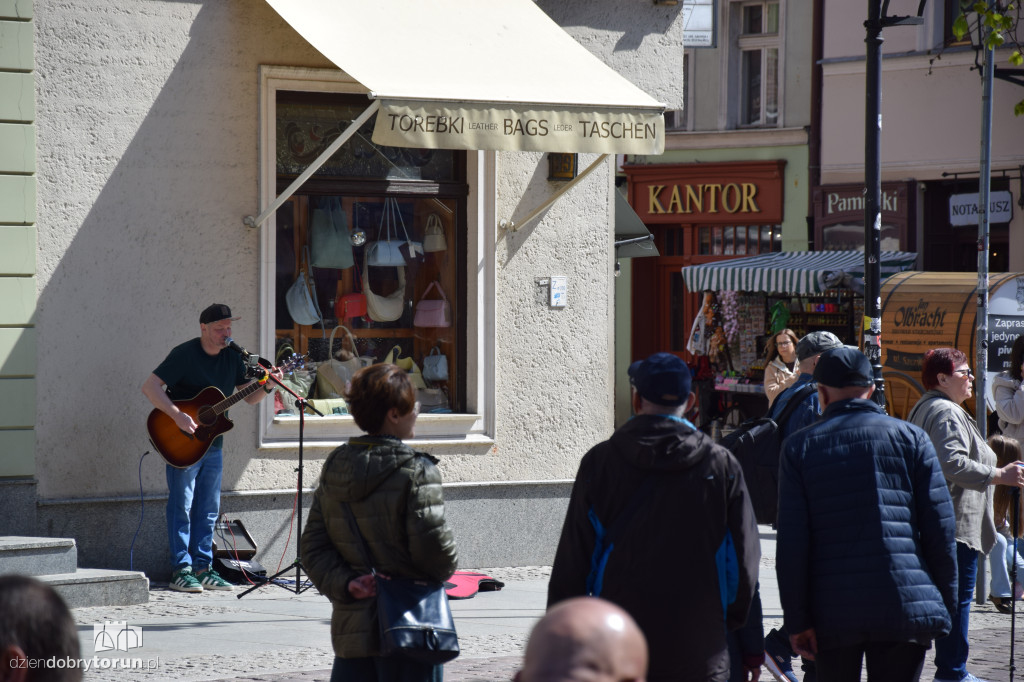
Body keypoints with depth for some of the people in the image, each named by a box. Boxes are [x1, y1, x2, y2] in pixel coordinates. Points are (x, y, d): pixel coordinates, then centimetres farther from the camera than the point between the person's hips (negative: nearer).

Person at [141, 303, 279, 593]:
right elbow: (149, 387, -19)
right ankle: (181, 571, -1)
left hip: (213, 442, 7)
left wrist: (268, 386, -9)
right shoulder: (185, 354, -13)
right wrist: (178, 416, -28)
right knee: (182, 506, -4)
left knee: (208, 509, 9)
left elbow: (249, 397, 12)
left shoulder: (232, 357, 7)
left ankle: (203, 568, 14)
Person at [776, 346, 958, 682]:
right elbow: (940, 527, 1)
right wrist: (945, 602, 10)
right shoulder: (911, 437, 4)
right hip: (905, 609, -1)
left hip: (833, 615, 1)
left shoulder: (799, 447, 4)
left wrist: (797, 619, 1)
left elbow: (790, 544, -1)